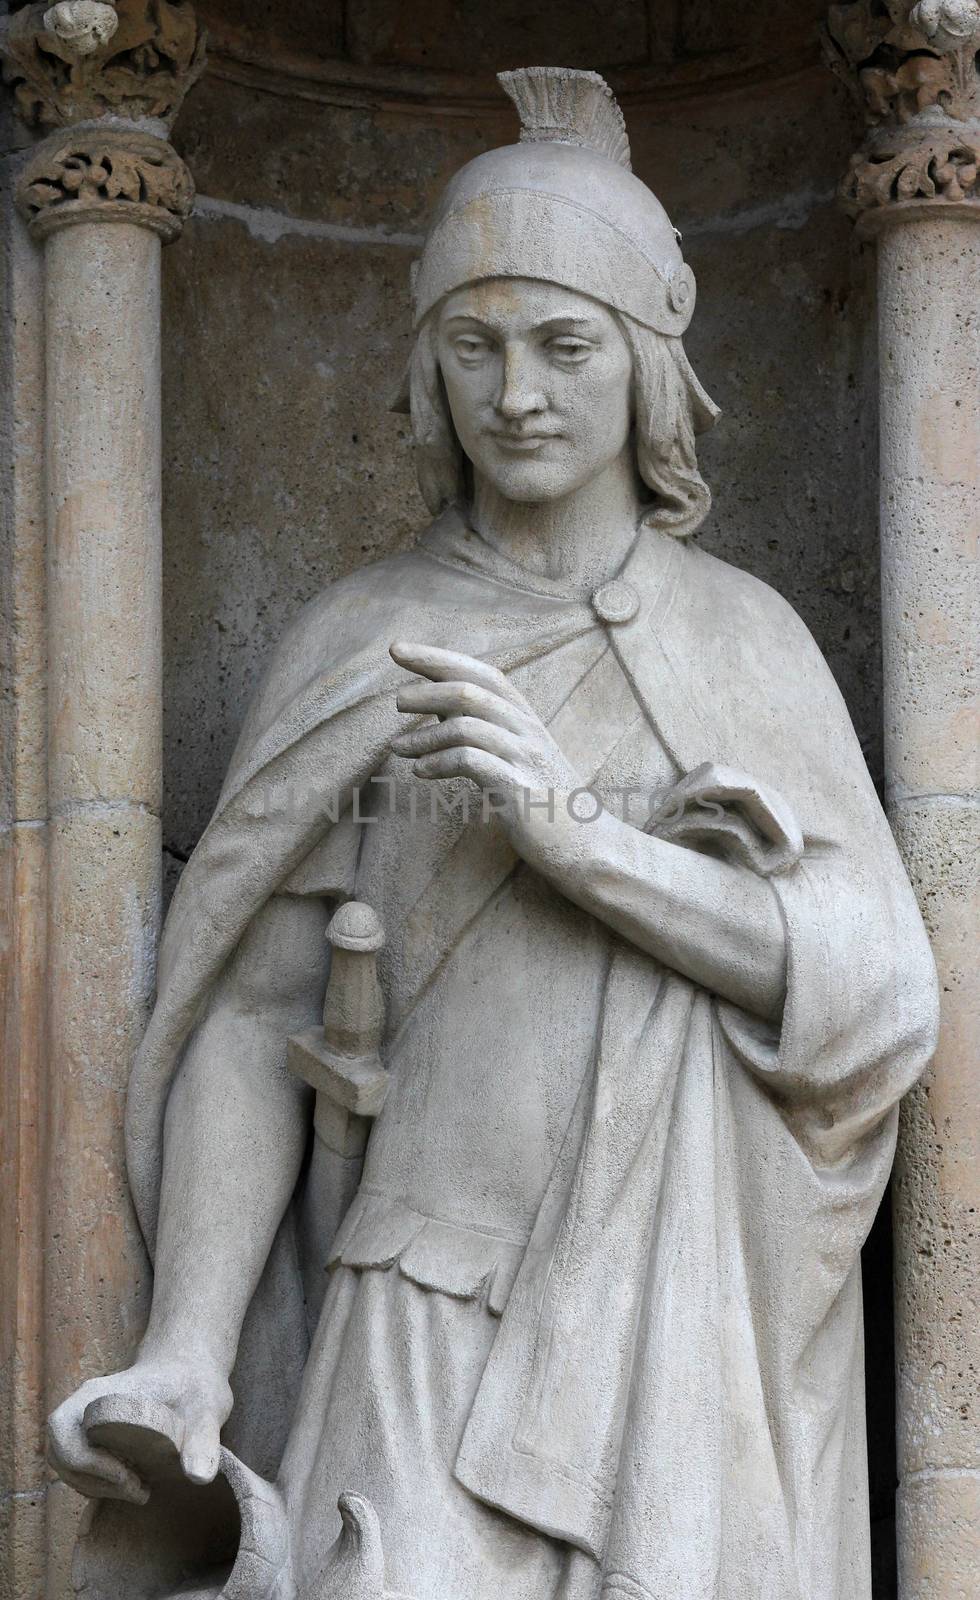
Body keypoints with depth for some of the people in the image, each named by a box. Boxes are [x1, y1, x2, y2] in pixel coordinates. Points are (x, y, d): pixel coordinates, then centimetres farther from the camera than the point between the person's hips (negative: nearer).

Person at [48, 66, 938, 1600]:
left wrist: (575, 833, -18)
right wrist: (187, 1348, -17)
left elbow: (876, 1006, -4)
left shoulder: (752, 640, 8)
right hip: (453, 1319, -1)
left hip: (707, 1322, 2)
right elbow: (256, 1015, 0)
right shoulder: (353, 645, 5)